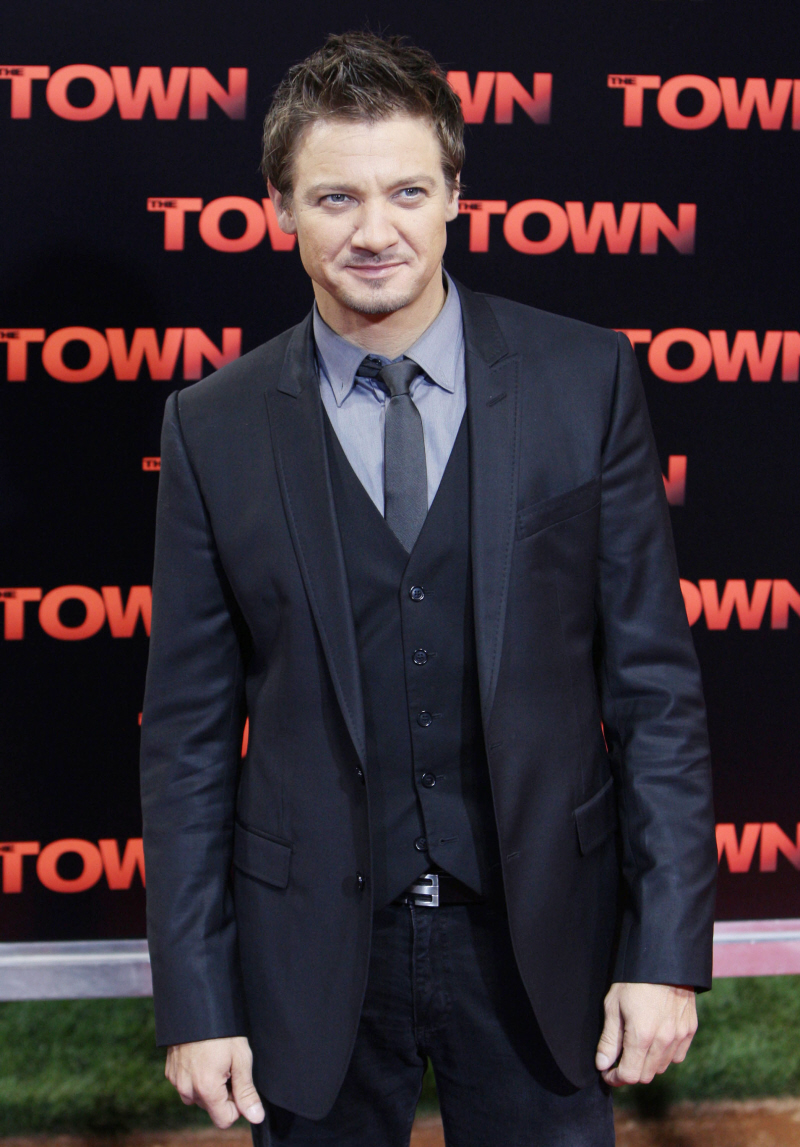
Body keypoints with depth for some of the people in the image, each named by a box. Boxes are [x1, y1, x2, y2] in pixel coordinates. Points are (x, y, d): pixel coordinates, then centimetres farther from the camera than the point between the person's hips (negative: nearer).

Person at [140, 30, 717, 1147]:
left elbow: (654, 678, -4)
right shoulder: (215, 427, -3)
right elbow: (190, 730, 0)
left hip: (540, 935, 0)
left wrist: (667, 950, -8)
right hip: (313, 947, 1)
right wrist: (196, 1003, -2)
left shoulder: (586, 380, -5)